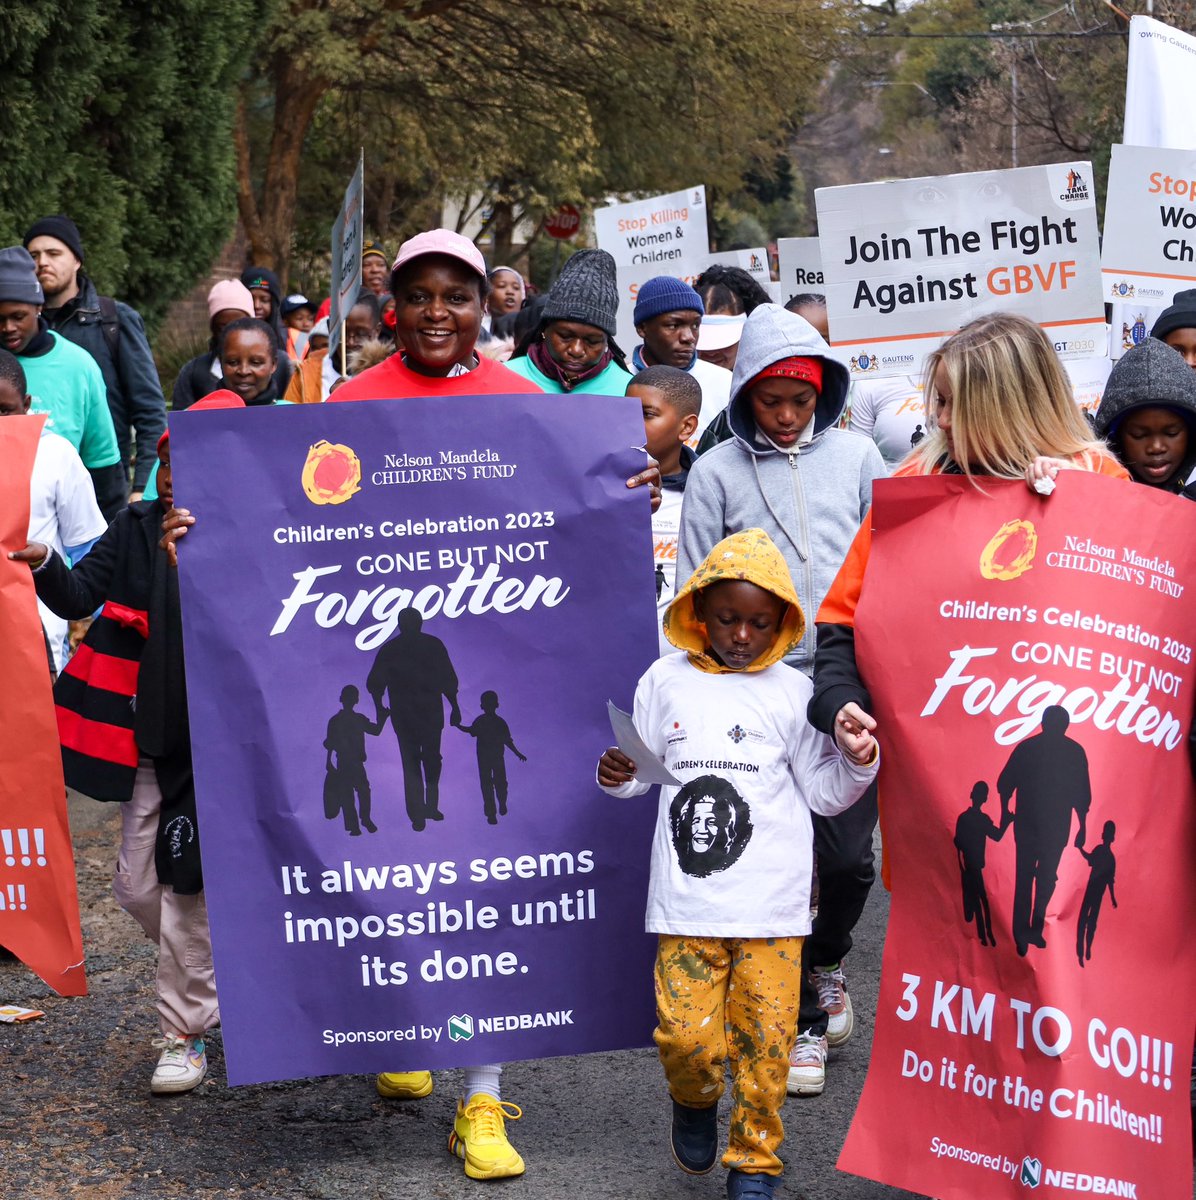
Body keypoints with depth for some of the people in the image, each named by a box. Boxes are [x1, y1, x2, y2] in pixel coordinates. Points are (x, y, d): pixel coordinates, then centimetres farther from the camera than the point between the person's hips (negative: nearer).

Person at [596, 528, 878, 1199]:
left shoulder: (791, 692, 5)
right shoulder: (666, 682, 7)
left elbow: (823, 795, 8)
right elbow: (641, 774, 16)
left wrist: (856, 764, -10)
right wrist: (617, 776, -5)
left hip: (771, 900, 0)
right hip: (688, 899, 0)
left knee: (766, 1037, -1)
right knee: (687, 1036, -7)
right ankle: (696, 1101, 27)